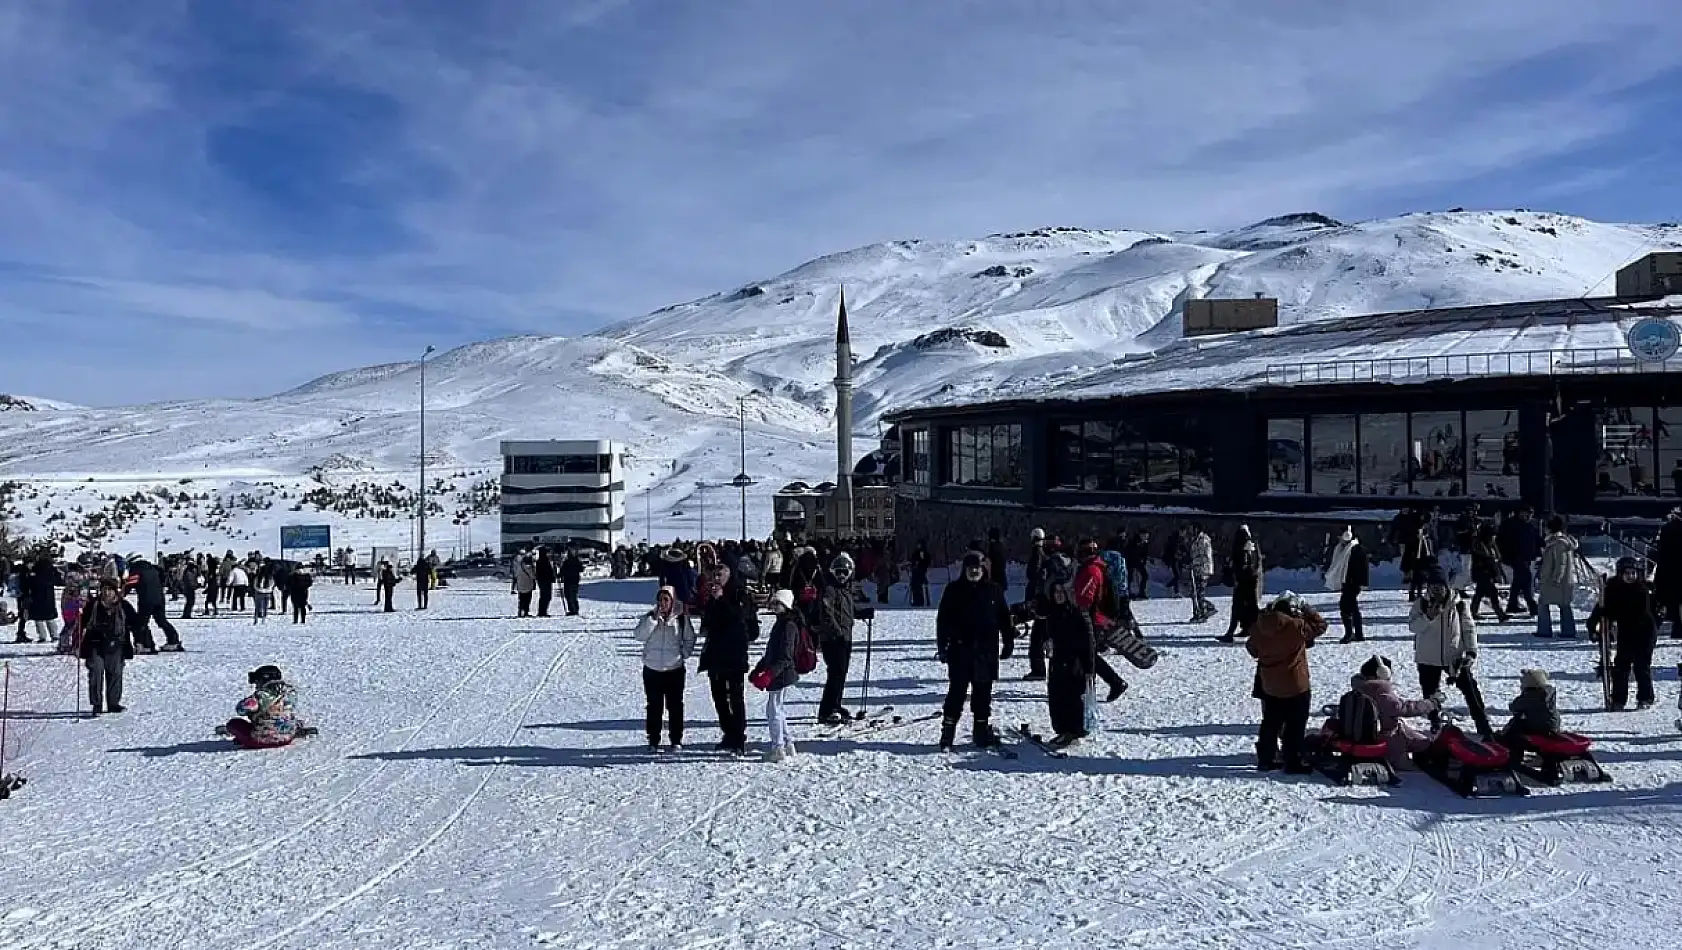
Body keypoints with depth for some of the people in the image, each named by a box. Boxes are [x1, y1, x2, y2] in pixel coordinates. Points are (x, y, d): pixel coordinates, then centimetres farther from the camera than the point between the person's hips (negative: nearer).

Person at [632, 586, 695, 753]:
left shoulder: (681, 618, 0)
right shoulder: (649, 617, 0)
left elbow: (690, 639, 10)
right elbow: (639, 636, -12)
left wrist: (683, 655, -3)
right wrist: (655, 618, -18)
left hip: (675, 669, 0)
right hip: (652, 669, 0)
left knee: (675, 706, 5)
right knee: (654, 707, 6)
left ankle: (676, 740, 14)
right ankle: (653, 741, 14)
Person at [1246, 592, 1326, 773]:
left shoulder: (1258, 627, -5)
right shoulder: (1297, 626, -21)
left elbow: (1252, 648, 9)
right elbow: (1320, 624, -7)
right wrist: (1306, 610, 3)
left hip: (1269, 685, 6)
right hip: (1295, 685, -5)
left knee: (1270, 723, 18)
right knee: (1295, 725, 6)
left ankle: (1265, 758, 25)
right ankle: (1293, 762, 9)